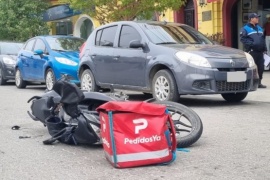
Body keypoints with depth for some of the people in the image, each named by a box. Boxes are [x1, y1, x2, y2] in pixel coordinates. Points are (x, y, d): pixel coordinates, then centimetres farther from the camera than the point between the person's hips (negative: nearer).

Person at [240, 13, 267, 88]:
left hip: (260, 51, 7)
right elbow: (242, 39, -11)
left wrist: (265, 49, 15)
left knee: (261, 67, 5)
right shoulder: (245, 28, -3)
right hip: (251, 51, -7)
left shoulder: (259, 28, 19)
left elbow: (263, 39, 22)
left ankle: (259, 82, 15)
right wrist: (251, 44, -20)